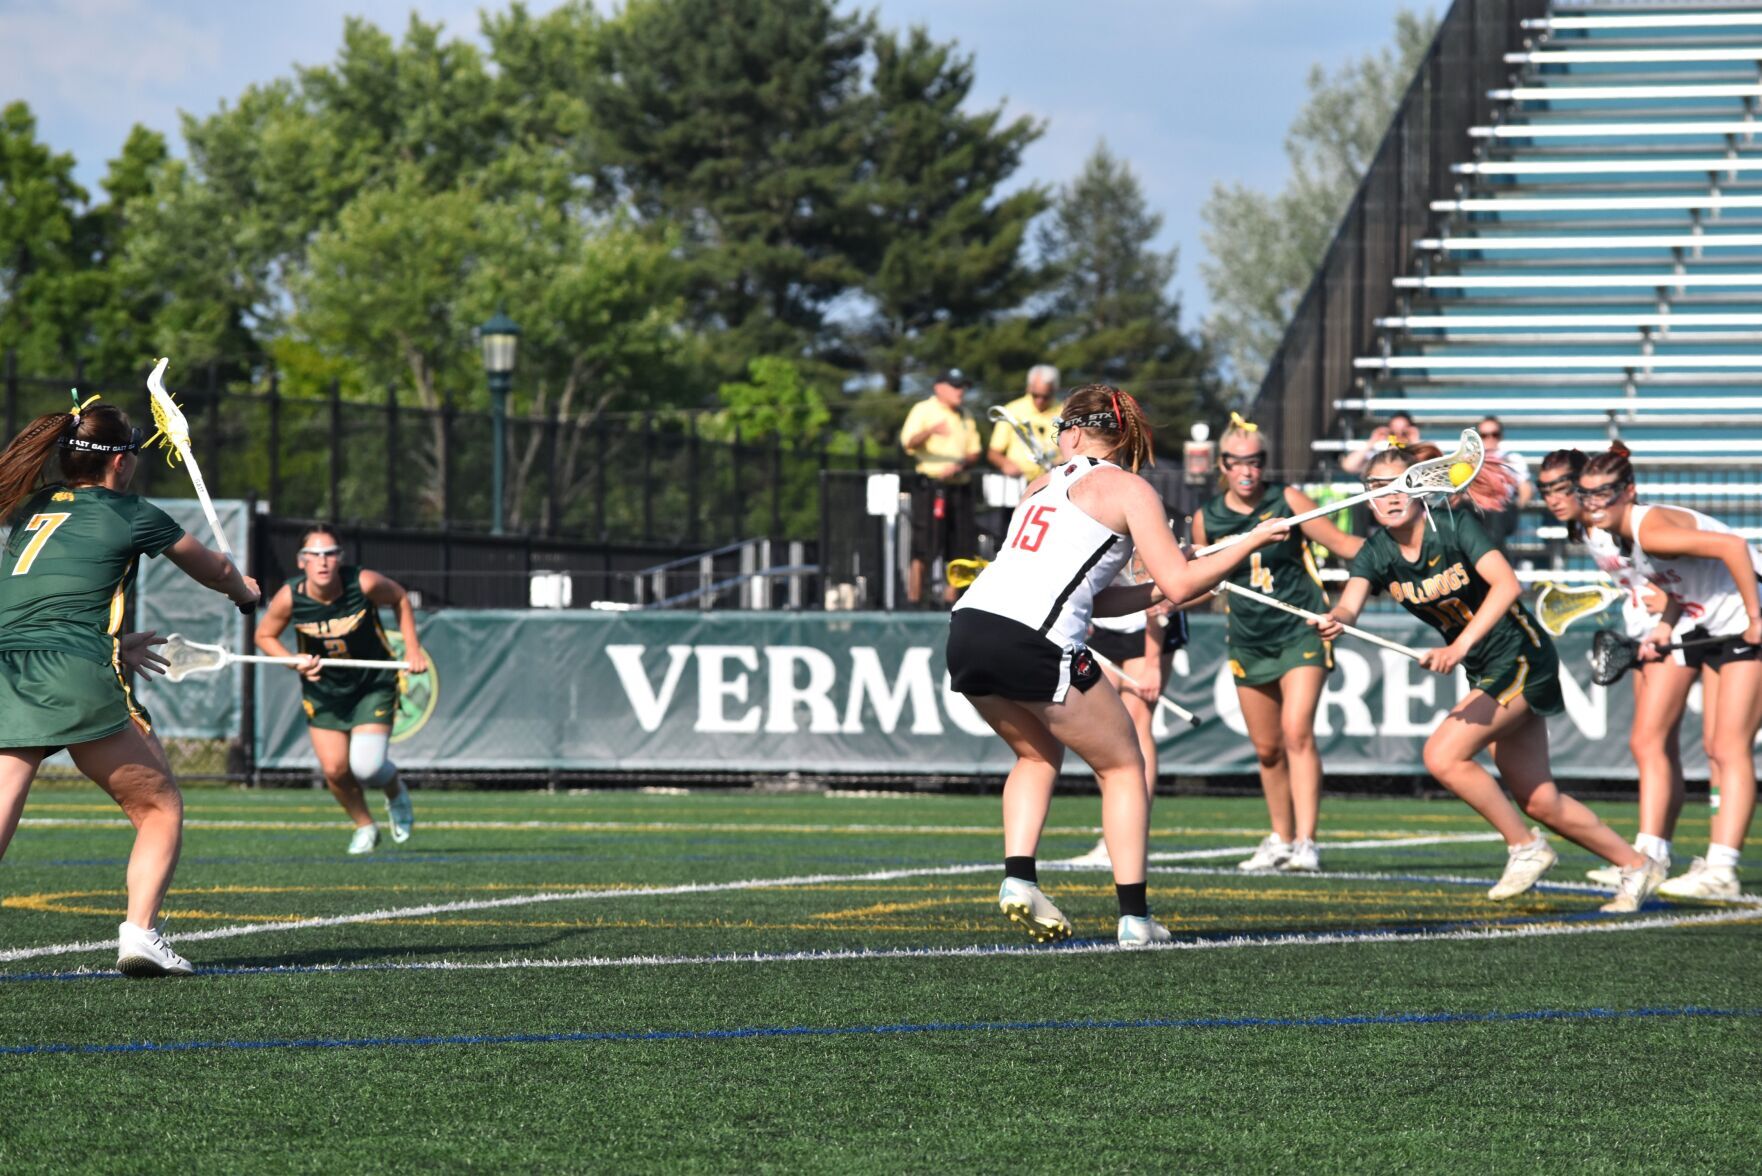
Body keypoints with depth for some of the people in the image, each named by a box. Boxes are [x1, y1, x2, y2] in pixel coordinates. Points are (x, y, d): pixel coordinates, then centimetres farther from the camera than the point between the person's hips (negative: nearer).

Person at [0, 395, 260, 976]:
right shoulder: (130, 515, 8)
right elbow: (215, 571, 26)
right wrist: (243, 588, 49)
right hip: (76, 683, -4)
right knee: (160, 808, 14)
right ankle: (139, 934, -2)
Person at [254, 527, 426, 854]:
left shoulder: (364, 584, -23)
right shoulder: (289, 598, -19)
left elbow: (400, 598, -1)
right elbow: (264, 635, -1)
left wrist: (412, 649, -5)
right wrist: (296, 663, -18)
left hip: (374, 684, -2)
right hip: (324, 689, 2)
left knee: (365, 767, -16)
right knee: (334, 768, -7)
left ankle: (396, 793, 22)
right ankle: (364, 826, 22)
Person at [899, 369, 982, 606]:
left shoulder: (965, 417, 19)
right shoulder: (923, 411, -1)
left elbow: (974, 451, 16)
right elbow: (908, 442, -15)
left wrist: (961, 464, -7)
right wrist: (930, 432, -36)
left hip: (960, 486, 6)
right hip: (931, 486, -6)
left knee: (960, 547, 4)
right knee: (924, 545, -10)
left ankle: (952, 596, 12)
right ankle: (914, 596, -8)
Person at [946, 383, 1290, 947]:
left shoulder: (1046, 483, 26)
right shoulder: (1128, 488, 6)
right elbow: (1181, 583, -1)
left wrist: (1153, 593, 23)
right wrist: (1252, 542, 10)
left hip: (968, 627, 6)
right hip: (1033, 642, -6)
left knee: (1038, 753, 29)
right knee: (1123, 765, 11)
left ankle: (1018, 878, 10)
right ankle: (1134, 917, 4)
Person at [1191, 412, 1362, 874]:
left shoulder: (1287, 501, -6)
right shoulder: (1207, 519, 2)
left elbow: (1340, 542, -4)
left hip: (1302, 631, -4)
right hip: (1248, 640, 4)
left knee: (1296, 731, -19)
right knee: (1267, 748, 7)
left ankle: (1305, 843, -21)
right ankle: (1281, 839, 24)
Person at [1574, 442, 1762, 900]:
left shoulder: (1651, 528, -25)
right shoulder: (1625, 534, 5)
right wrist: (1667, 624, 3)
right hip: (1717, 629, 10)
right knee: (1714, 748, 9)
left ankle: (1721, 870, -17)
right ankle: (1718, 861, 11)